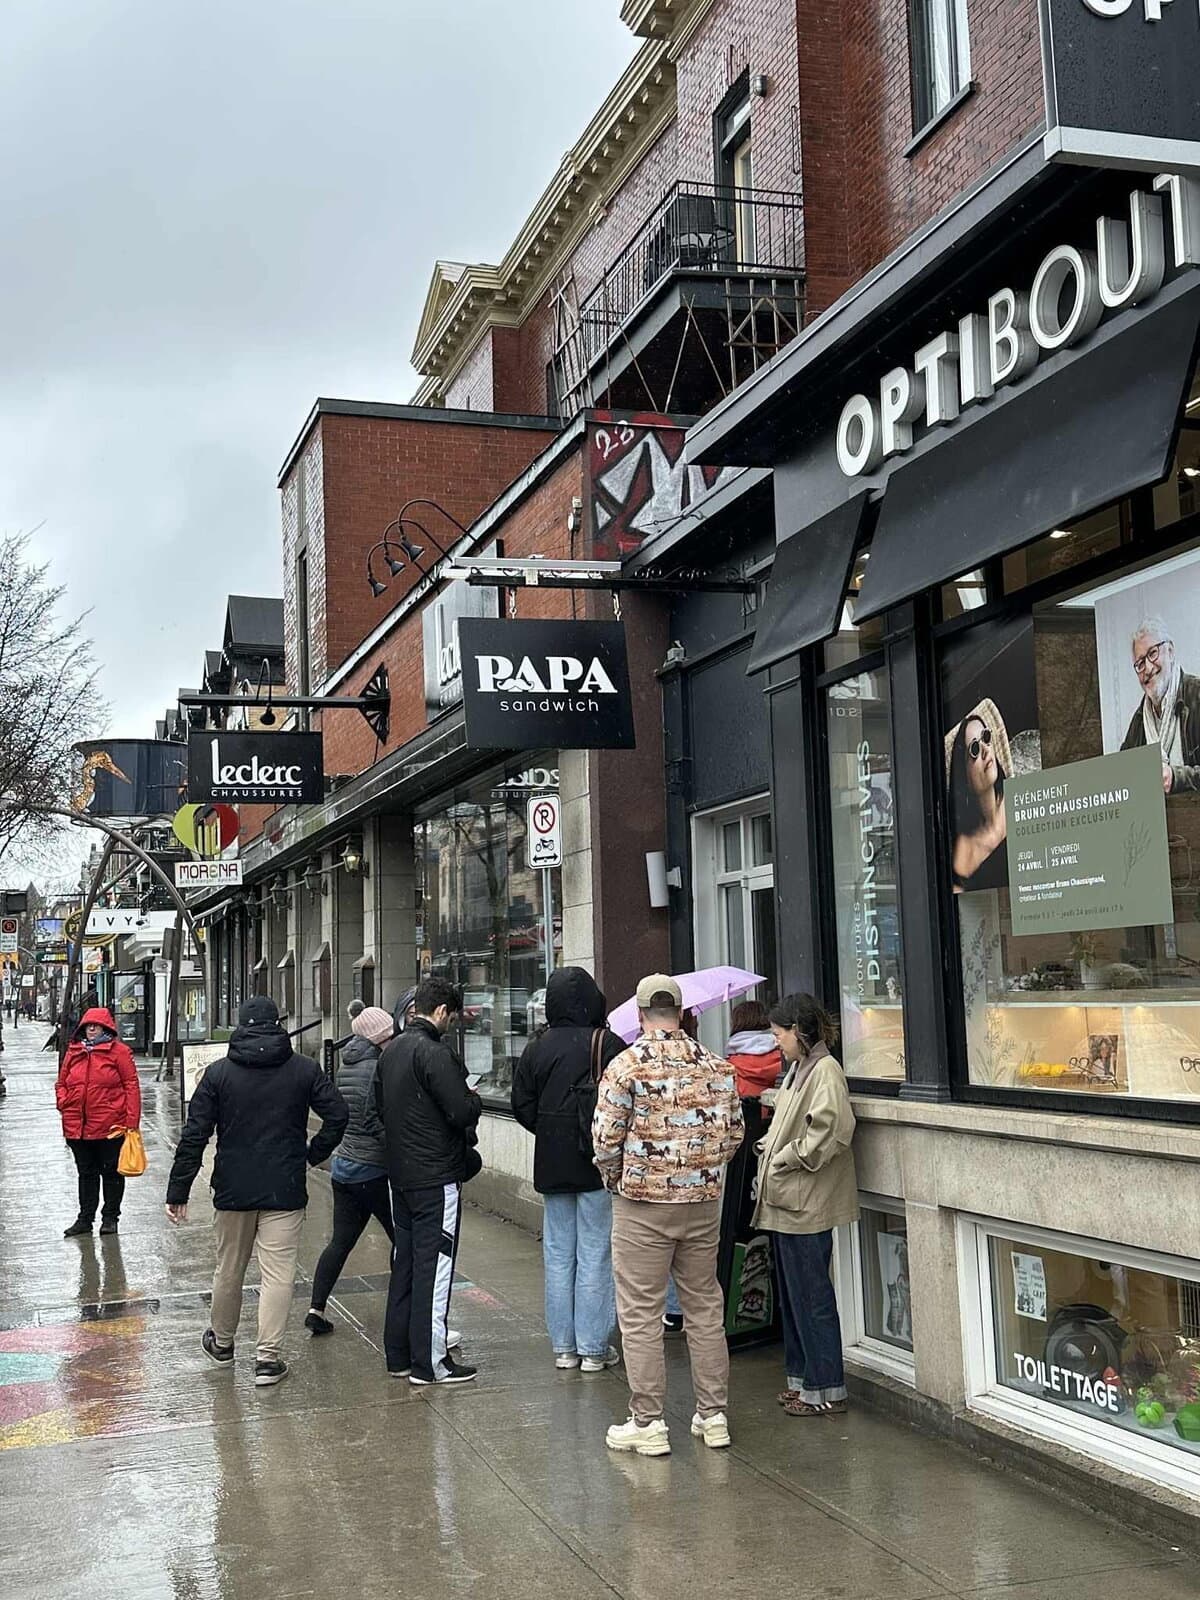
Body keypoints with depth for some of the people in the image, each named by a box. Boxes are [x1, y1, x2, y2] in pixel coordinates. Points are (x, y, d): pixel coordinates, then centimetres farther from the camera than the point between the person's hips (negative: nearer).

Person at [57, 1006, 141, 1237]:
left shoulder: (118, 1051, -6)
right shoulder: (73, 1051, 9)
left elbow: (131, 1085, -8)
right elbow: (61, 1083, 18)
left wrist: (131, 1121, -13)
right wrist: (64, 1105, -1)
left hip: (110, 1126, -5)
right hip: (77, 1127, 5)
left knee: (111, 1172, 7)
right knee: (86, 1173, 15)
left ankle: (110, 1217, 18)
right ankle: (85, 1218, 23)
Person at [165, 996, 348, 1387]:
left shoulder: (218, 1072, -2)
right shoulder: (304, 1069, -1)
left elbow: (194, 1135, -5)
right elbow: (338, 1115, -4)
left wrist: (178, 1191, -2)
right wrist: (315, 1154, 10)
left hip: (233, 1190, 1)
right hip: (285, 1192, -1)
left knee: (229, 1270, 17)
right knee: (278, 1274, 0)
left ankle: (221, 1343, 35)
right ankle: (268, 1358, -2)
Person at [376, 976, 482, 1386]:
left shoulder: (390, 1051, 10)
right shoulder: (434, 1053, -18)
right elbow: (461, 1112, -21)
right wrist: (475, 1099, -1)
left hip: (400, 1174, 9)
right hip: (436, 1176, -9)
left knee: (404, 1261, 15)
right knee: (434, 1264, -3)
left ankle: (398, 1354, 21)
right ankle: (430, 1362, 0)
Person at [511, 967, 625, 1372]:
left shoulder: (536, 1048, 1)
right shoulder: (609, 1046, -13)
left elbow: (521, 1105, 4)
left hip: (552, 1165, 4)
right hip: (599, 1163, -4)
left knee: (558, 1254, 11)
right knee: (596, 1255, 3)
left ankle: (563, 1346, 17)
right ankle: (593, 1348, 8)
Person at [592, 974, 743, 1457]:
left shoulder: (626, 1066, -12)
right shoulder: (716, 1066, 2)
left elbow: (606, 1140, -12)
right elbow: (734, 1132, 6)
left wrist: (614, 1178, 7)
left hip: (642, 1204, -4)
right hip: (704, 1201, 5)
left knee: (640, 1314, 4)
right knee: (705, 1307, 14)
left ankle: (647, 1423, 8)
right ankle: (713, 1415, 20)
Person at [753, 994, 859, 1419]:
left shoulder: (824, 1071, -14)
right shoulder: (797, 1069, 15)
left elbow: (830, 1132, -23)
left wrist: (785, 1159, -16)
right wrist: (769, 1146, 7)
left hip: (807, 1205, -10)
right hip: (785, 1203, 10)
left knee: (811, 1297, -3)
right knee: (792, 1296, 15)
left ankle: (826, 1390, 5)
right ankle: (803, 1379, 25)